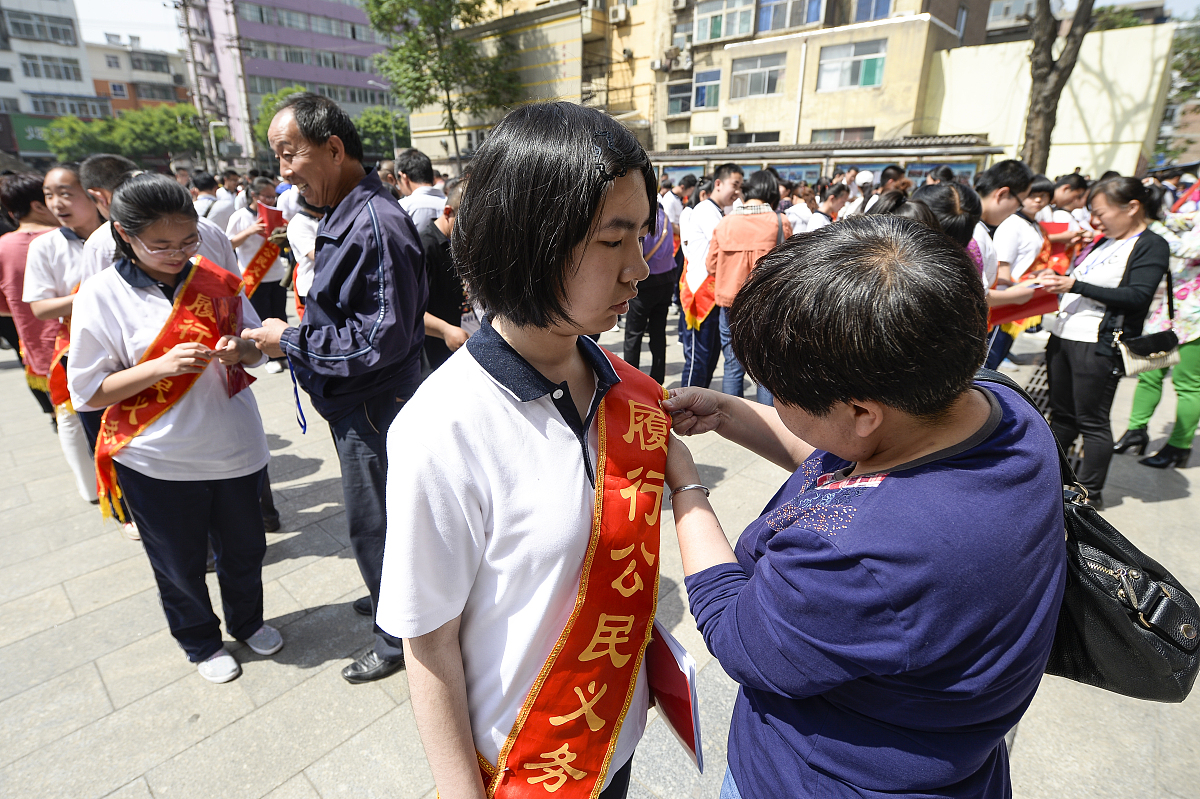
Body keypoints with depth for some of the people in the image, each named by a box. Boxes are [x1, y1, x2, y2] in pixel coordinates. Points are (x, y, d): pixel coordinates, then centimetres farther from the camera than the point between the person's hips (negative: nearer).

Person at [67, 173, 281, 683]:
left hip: (234, 447, 3)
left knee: (244, 549, 17)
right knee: (179, 565, 16)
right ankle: (201, 642, 41)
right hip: (157, 463, -2)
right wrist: (162, 365, -23)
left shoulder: (217, 282, -1)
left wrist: (239, 350, -16)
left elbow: (258, 351, 8)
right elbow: (88, 392, -8)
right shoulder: (101, 295, -9)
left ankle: (247, 622, 45)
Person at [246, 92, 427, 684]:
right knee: (381, 517, 24)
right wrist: (294, 336, 8)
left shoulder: (376, 224, -23)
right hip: (355, 405, 10)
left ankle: (399, 639, 28)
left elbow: (384, 336, -26)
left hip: (373, 409, -10)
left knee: (374, 527, 6)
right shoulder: (345, 215, 9)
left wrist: (292, 341, -17)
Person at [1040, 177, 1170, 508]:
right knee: (1062, 415, 14)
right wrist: (1058, 281, 8)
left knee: (1092, 422, 0)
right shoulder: (1106, 242, 18)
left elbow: (1137, 297, -17)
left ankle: (1090, 493, 11)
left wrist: (1075, 285, -21)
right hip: (1063, 334, 7)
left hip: (1098, 344, -7)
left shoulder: (1152, 246, -5)